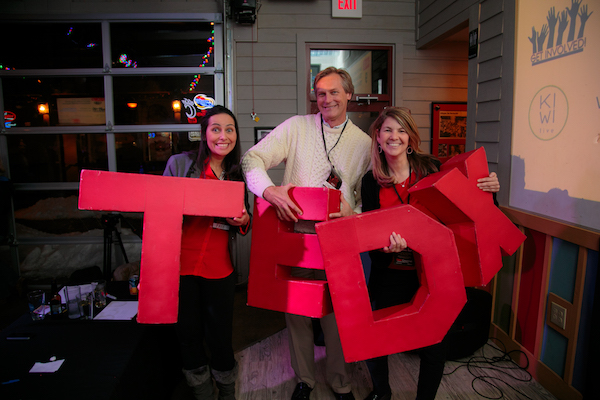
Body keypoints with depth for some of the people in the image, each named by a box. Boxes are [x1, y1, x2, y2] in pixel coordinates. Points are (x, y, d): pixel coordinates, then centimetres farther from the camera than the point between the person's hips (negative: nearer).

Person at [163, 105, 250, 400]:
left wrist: (243, 220, -8)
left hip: (219, 268, 2)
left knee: (220, 336, 8)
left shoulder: (237, 175, 8)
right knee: (188, 334, 12)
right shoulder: (180, 163, -2)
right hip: (181, 263, -1)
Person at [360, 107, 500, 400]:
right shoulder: (371, 181, -2)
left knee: (434, 345, 7)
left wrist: (489, 191, -15)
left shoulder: (431, 167, -5)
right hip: (390, 274, 1)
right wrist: (387, 246, -23)